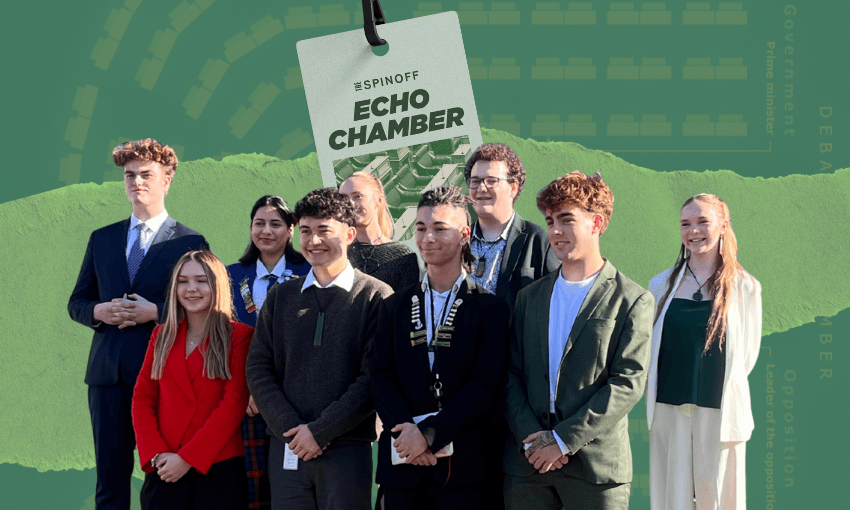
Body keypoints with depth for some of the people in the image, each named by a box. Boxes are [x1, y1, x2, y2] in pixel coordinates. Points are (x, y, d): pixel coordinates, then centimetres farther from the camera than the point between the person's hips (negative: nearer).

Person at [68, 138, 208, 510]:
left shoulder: (190, 243, 2)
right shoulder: (101, 239, 16)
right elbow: (76, 302, 18)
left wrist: (155, 311, -15)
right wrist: (99, 311, -3)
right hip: (109, 372, 4)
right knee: (110, 476, 5)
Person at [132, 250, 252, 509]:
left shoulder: (239, 337, -1)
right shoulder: (162, 336, 13)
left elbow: (233, 405, -8)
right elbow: (142, 400, 8)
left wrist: (187, 458, -12)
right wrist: (157, 455, -7)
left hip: (218, 468, -3)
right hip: (166, 471, 3)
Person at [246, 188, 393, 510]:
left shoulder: (375, 296, 0)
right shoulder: (281, 297, 12)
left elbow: (373, 378, -7)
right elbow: (258, 369, 8)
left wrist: (320, 431, -11)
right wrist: (290, 428, -6)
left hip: (347, 450, -3)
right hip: (286, 449, 3)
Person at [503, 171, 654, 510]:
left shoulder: (633, 301, -1)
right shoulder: (530, 297, 14)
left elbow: (628, 383, -8)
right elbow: (512, 374, 9)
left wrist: (563, 439, -14)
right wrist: (531, 439, -8)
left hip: (597, 466, -3)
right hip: (527, 463, 4)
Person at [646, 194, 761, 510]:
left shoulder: (744, 288, 1)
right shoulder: (662, 285, 7)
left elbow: (747, 356, 7)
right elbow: (645, 346, 13)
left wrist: (714, 387, 7)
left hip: (719, 411, -2)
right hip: (668, 410, 2)